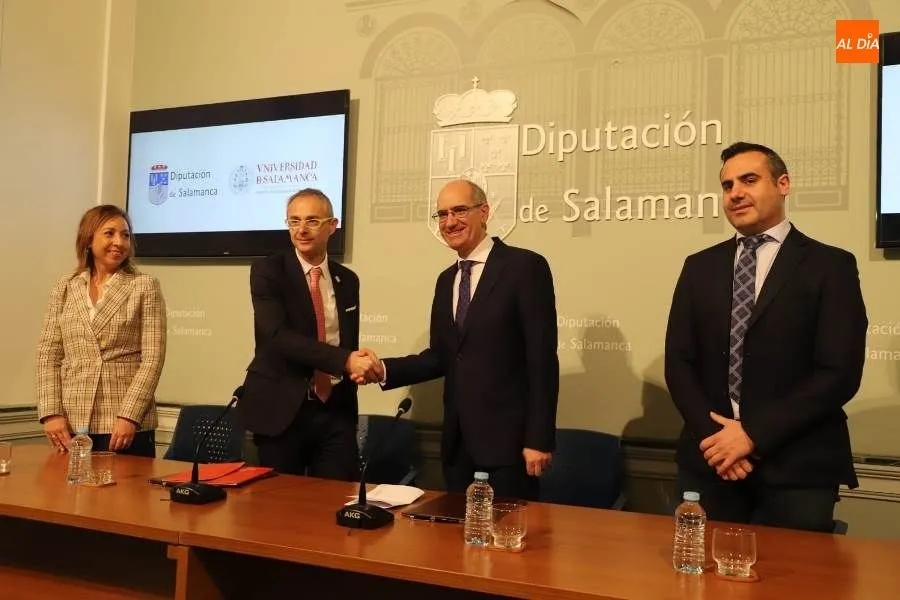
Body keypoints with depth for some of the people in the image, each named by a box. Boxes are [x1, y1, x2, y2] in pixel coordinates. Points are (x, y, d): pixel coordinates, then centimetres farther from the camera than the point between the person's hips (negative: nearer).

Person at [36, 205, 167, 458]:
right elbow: (48, 355, 7)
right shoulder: (64, 288, 9)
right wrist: (51, 413, -4)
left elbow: (153, 358, -6)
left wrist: (129, 416, -14)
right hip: (72, 425, 3)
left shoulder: (145, 287, 0)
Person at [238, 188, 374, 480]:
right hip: (282, 411, -3)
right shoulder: (267, 271, -5)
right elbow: (278, 335, -19)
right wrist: (344, 360, -27)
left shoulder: (347, 280, 10)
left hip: (336, 411, 4)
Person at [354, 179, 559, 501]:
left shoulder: (525, 266, -9)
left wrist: (538, 438, -16)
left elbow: (542, 358, -13)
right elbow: (441, 356, 14)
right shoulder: (446, 280, 14)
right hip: (457, 440, 7)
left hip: (507, 437, -6)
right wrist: (385, 369, -2)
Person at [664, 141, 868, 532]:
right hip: (709, 461, 3)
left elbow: (839, 373, -9)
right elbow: (678, 362, 5)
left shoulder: (831, 266, -1)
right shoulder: (699, 267, 10)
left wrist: (753, 434, -14)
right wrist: (711, 434, -10)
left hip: (796, 468, -3)